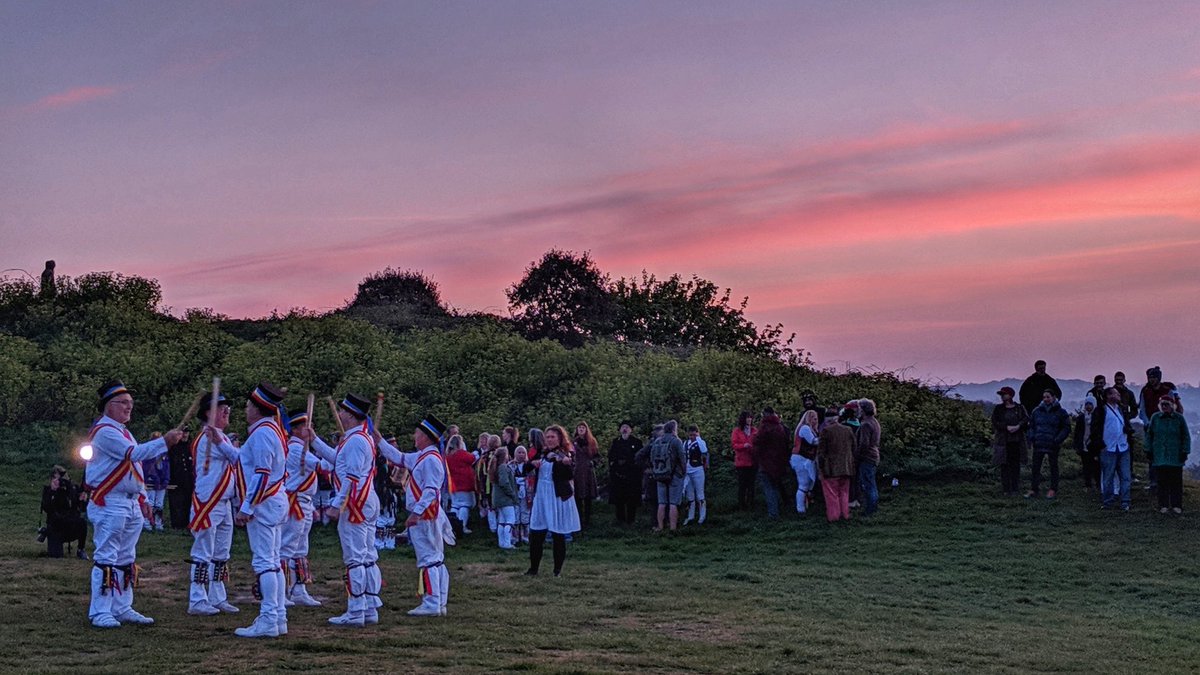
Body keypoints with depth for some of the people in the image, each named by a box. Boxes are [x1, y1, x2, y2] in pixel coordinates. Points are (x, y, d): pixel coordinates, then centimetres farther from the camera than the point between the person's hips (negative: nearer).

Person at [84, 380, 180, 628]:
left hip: (131, 504, 10)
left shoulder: (123, 432, 20)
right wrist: (164, 442, -31)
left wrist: (142, 498, 18)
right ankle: (100, 612, -4)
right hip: (109, 505, -10)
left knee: (126, 559, 13)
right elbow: (134, 453, -25)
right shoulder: (105, 431, -12)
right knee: (107, 558, -8)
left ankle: (122, 608, 19)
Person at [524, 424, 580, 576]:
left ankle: (558, 570, 12)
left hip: (558, 497, -5)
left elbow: (570, 476, -20)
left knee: (558, 535, 2)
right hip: (541, 496, 5)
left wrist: (567, 464, -38)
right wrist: (532, 463, -7)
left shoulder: (567, 454, -8)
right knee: (536, 534, 6)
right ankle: (533, 568, 16)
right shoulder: (542, 453, 7)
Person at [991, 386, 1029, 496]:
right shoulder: (998, 409, 6)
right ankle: (1006, 490, 1)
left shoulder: (1019, 408, 7)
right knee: (1005, 465, -2)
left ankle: (1016, 488, 10)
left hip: (1017, 441, 0)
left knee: (1016, 464, 3)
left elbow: (1026, 419, -5)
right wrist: (1007, 427, -17)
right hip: (1003, 441, 0)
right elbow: (995, 422, -4)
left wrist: (1018, 426, -22)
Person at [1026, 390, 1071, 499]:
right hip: (1038, 444, 3)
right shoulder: (1037, 411, 7)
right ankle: (1033, 489, 9)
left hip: (1053, 445, -3)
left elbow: (1066, 428, 0)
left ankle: (1053, 489, 16)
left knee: (1053, 467, 8)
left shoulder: (1060, 412, -1)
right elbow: (1031, 426, 15)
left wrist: (1058, 440, -10)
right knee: (1035, 467, 3)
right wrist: (1032, 439, 2)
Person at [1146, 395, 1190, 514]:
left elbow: (1186, 436, 4)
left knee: (1176, 481, 2)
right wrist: (1149, 450, 7)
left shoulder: (1179, 418, 0)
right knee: (1162, 481, 4)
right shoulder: (1155, 417, 4)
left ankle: (1176, 504, 11)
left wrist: (1185, 452, -2)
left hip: (1176, 457, -1)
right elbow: (1149, 435, 10)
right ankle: (1163, 505, 11)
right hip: (1160, 456, 1)